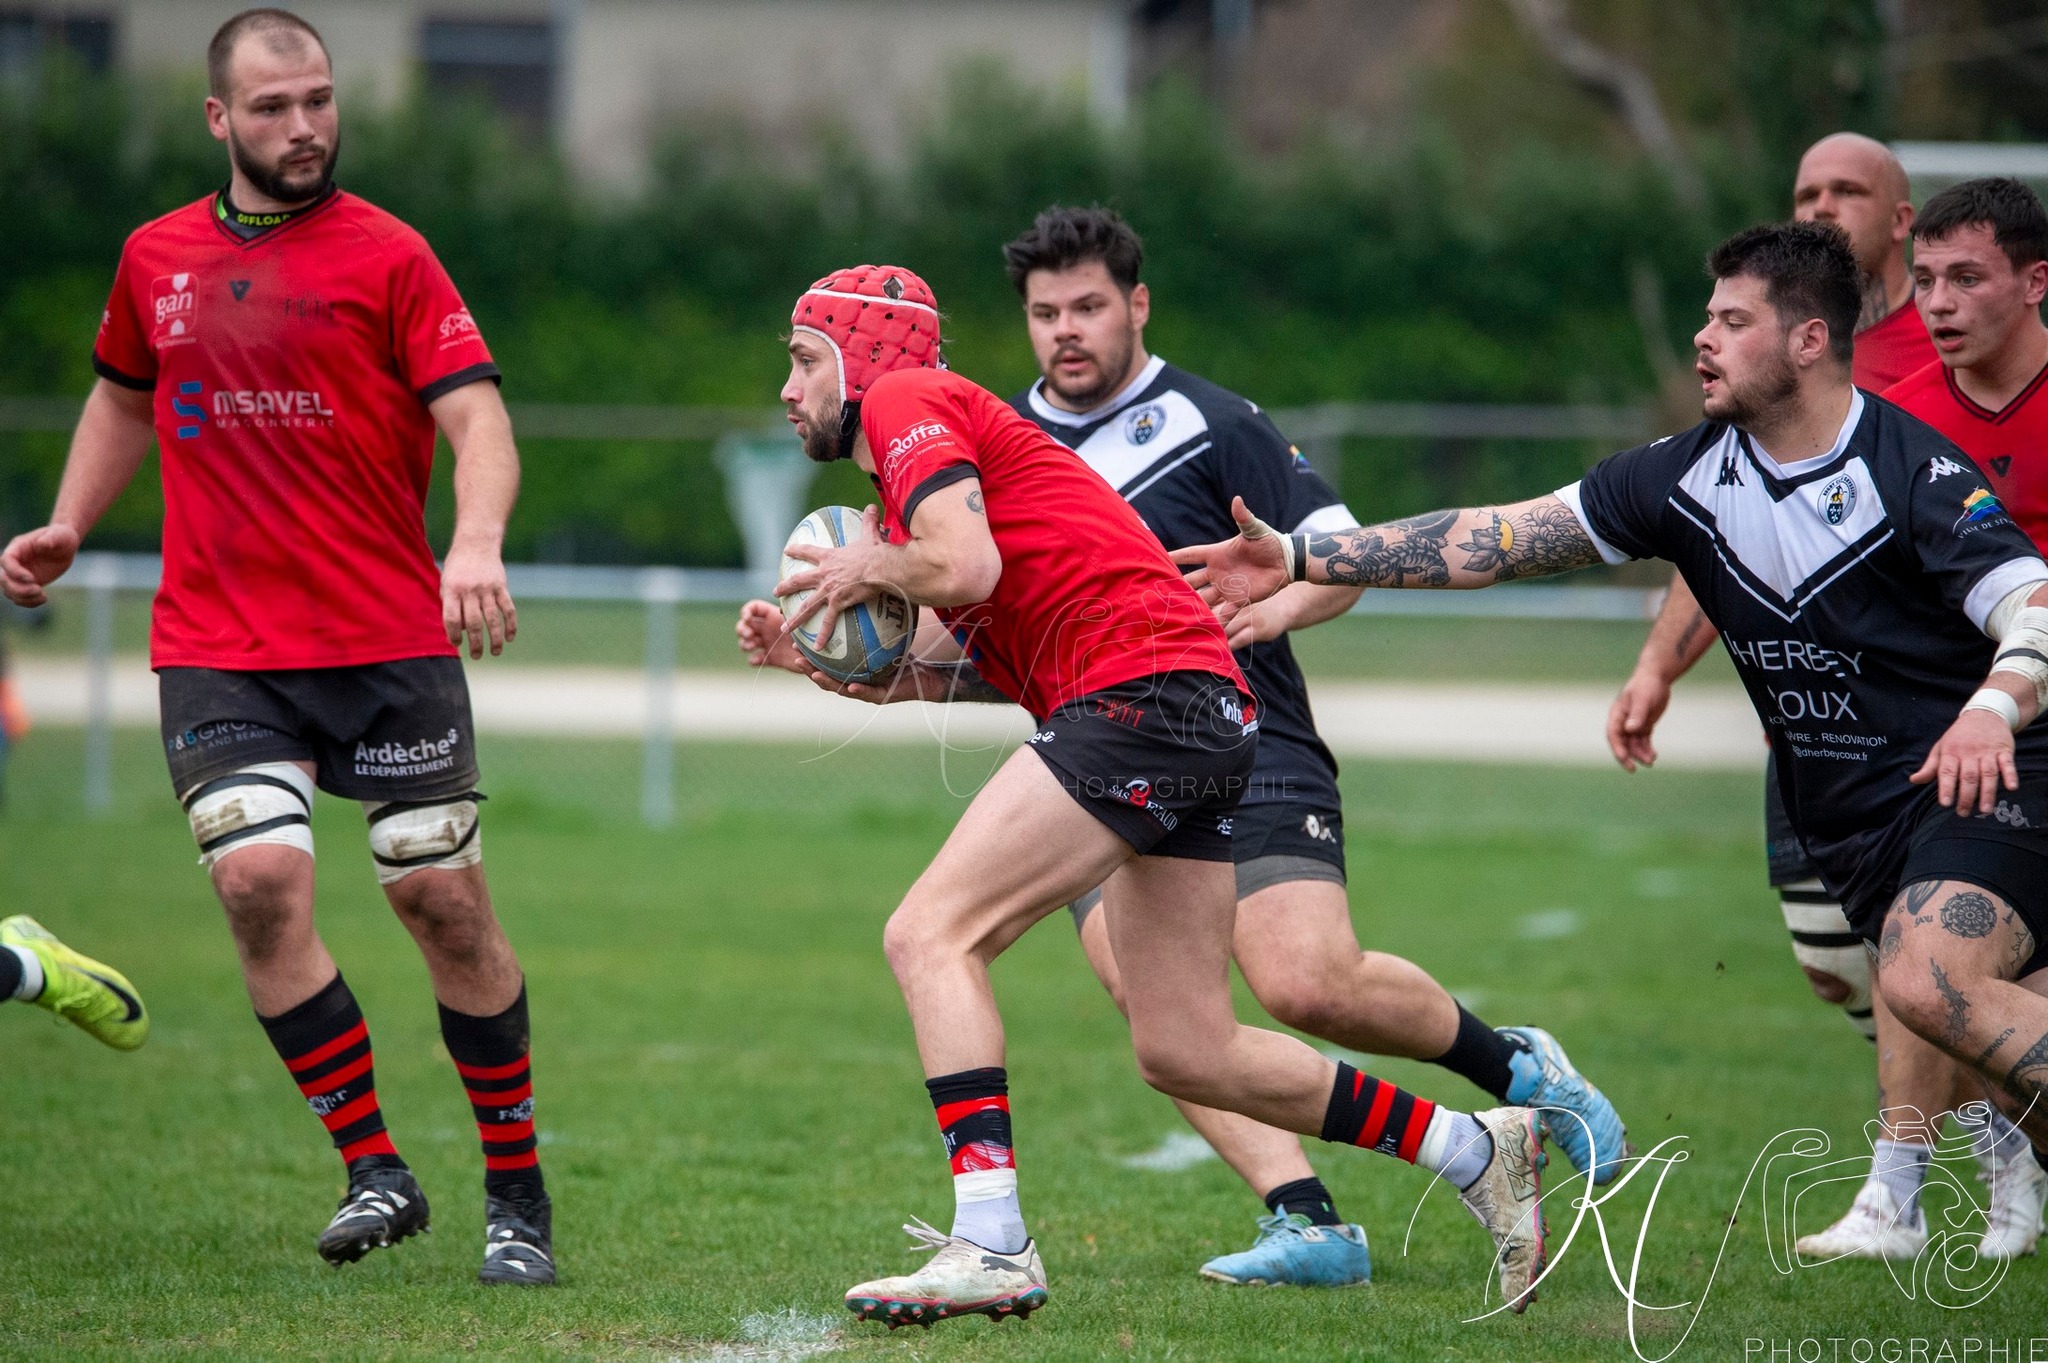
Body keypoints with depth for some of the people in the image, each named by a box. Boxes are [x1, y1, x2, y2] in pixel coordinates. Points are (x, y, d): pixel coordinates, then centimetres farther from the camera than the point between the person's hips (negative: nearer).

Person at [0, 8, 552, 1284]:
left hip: (390, 642, -2)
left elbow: (476, 417, -10)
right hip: (218, 647, 2)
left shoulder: (387, 254, -1)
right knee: (262, 882, -16)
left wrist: (478, 542, -28)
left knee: (447, 904, 0)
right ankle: (376, 1168, -4)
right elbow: (125, 397, 30)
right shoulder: (155, 259, 12)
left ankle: (518, 1191, 14)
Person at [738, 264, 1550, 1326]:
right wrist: (825, 662, 15)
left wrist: (867, 570, -2)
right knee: (1186, 1055, 11)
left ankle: (991, 1245, -22)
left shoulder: (907, 401, -1)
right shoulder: (913, 459, 27)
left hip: (1143, 691, -10)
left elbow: (967, 566, -18)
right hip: (1207, 720, 10)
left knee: (931, 934, -14)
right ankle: (1478, 1150, 19)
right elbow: (994, 662, 21)